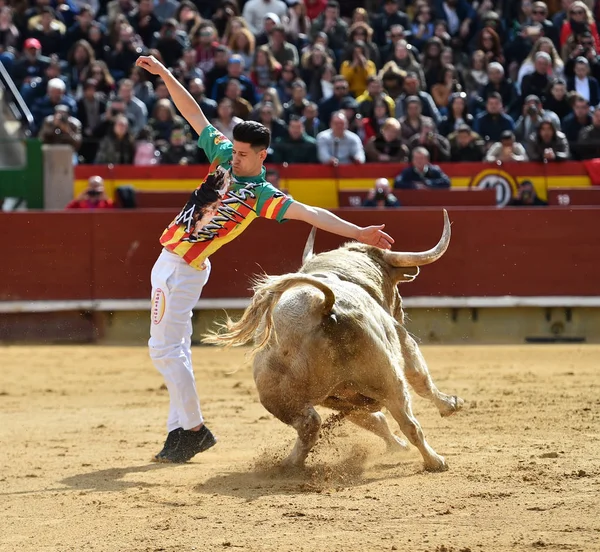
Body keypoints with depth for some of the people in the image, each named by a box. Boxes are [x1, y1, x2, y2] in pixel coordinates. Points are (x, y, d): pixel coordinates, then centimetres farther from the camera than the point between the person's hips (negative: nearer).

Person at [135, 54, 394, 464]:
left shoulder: (262, 195, -14)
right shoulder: (224, 155, 3)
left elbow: (310, 213, -20)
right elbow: (193, 112, 6)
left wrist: (358, 233, -28)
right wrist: (164, 74, 4)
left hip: (184, 269, -8)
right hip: (169, 260, 8)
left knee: (165, 348, -9)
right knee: (177, 349, 12)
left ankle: (193, 429, -1)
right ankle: (181, 430, 19)